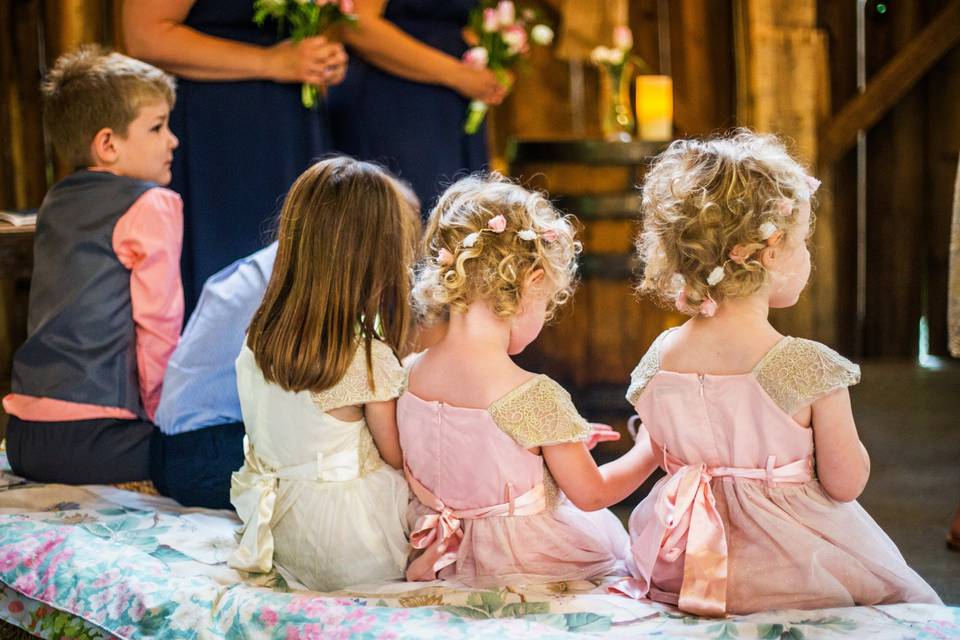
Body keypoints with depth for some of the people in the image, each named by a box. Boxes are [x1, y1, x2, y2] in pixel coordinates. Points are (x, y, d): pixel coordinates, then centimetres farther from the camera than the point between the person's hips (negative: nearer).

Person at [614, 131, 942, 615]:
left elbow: (663, 459, 6)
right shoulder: (811, 367, -21)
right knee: (909, 594, 16)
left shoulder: (658, 359, -8)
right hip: (791, 570, -5)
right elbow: (846, 483, -11)